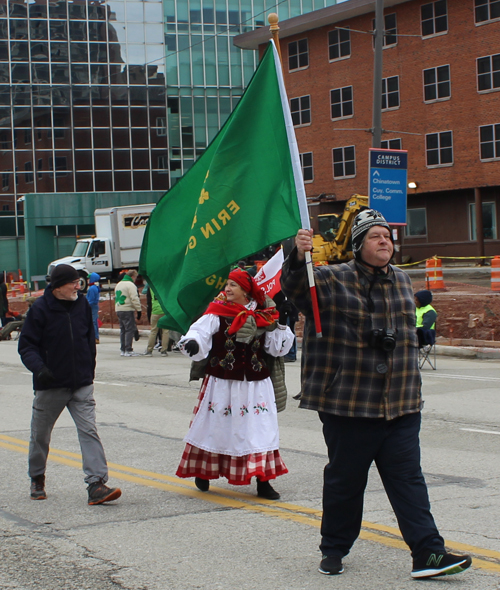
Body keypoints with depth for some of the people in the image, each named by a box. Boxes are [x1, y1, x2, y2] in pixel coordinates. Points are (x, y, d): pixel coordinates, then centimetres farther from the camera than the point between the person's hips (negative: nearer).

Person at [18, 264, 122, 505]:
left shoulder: (82, 304, 3)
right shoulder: (40, 309, -9)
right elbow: (26, 345, -9)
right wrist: (39, 368, -26)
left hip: (81, 385, 2)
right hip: (50, 386, -2)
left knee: (89, 431, -11)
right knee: (40, 435, 13)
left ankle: (96, 485, -16)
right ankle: (37, 480, 35)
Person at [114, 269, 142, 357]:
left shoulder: (118, 284, 19)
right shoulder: (130, 285, -10)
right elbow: (134, 299, -16)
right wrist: (139, 310, -14)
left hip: (118, 310, 9)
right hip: (127, 310, -9)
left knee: (123, 329, 13)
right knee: (130, 329, -7)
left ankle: (123, 350, 14)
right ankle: (128, 350, -12)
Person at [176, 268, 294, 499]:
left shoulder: (263, 316, 4)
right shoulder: (217, 312, -3)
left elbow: (277, 347, 8)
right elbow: (200, 330, -18)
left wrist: (282, 325, -5)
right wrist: (191, 343, -38)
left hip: (256, 385, 2)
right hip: (221, 382, -1)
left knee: (259, 429, 1)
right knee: (215, 426, 7)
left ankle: (262, 481, 8)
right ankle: (203, 471, 29)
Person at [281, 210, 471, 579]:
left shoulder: (403, 282, 14)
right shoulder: (333, 280, -3)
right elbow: (296, 288, -19)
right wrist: (298, 257, -40)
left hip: (402, 407, 4)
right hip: (347, 406, -4)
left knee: (408, 479, 2)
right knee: (344, 480, 6)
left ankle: (427, 553, 1)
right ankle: (334, 549, 22)